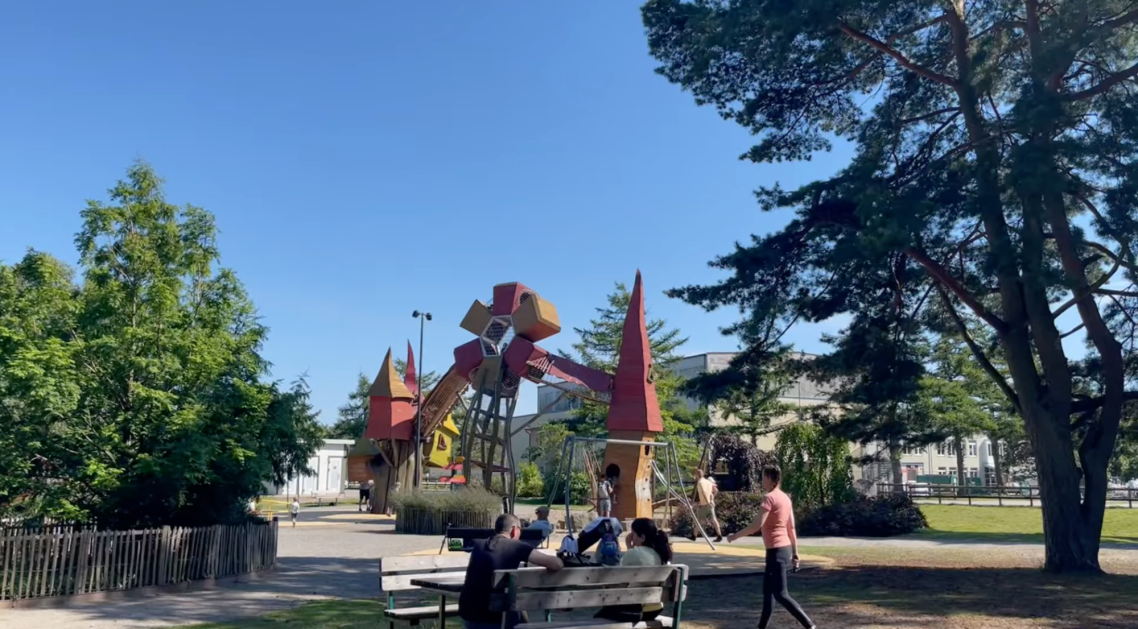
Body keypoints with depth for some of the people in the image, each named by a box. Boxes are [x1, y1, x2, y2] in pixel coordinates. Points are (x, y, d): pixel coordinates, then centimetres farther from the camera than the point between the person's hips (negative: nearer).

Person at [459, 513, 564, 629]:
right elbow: (556, 564, -11)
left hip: (467, 616, 6)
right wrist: (548, 567, 12)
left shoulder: (478, 545, 10)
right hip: (492, 619, -6)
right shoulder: (516, 547, -6)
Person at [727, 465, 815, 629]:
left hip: (776, 550, -9)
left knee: (780, 594, -5)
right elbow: (791, 528, 14)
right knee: (768, 590, 16)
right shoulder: (785, 498, 11)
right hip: (785, 548, 9)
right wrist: (795, 553, 18)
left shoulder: (769, 498, -15)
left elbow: (757, 525, -21)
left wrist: (735, 536, -11)